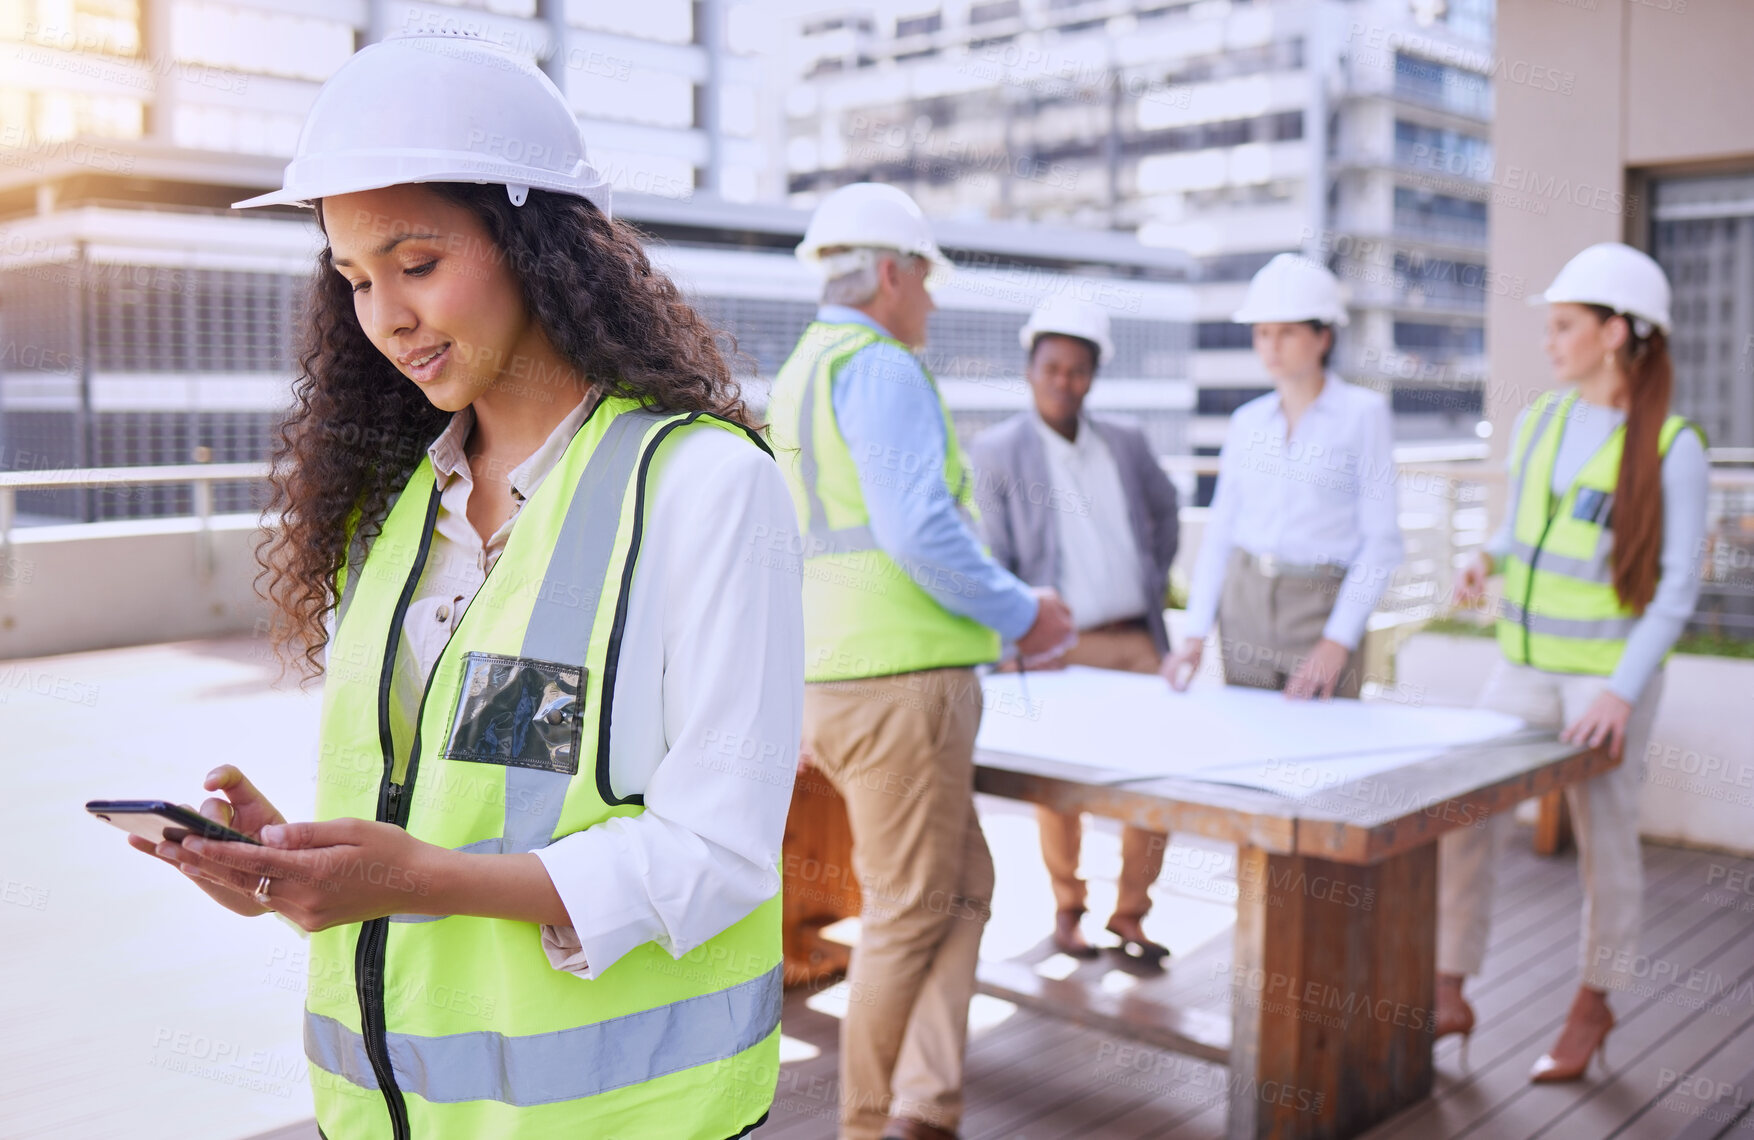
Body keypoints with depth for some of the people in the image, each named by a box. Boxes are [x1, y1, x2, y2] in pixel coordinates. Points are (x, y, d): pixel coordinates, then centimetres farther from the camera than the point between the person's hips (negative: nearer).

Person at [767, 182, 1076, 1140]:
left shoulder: (798, 373, 19)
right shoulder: (881, 369, -10)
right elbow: (920, 531, -21)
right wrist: (1019, 613, -7)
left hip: (827, 676, 9)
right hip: (899, 677, -9)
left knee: (962, 885, 12)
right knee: (909, 912, 3)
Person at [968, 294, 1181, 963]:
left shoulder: (1125, 444, 11)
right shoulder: (995, 452, -2)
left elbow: (1165, 510, 28)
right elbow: (986, 562, -6)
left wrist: (1155, 579, 16)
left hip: (1135, 640, 4)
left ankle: (1130, 912, 15)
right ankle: (1067, 908, 24)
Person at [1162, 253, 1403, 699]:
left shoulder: (1363, 413, -1)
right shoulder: (1246, 422, 11)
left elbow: (1381, 541, -5)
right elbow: (1219, 532, 12)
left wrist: (1337, 642, -12)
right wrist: (1195, 635, 4)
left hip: (1321, 606, -3)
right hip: (1244, 601, 4)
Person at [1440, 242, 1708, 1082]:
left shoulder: (1671, 447, -11)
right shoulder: (1537, 423, 5)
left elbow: (1678, 586, -12)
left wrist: (1624, 690, -20)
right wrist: (1487, 562, -3)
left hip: (1609, 675, -5)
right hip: (1522, 667, 5)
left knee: (1604, 837, 8)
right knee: (1462, 822, 0)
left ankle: (1593, 1004, 28)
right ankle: (1450, 996, 13)